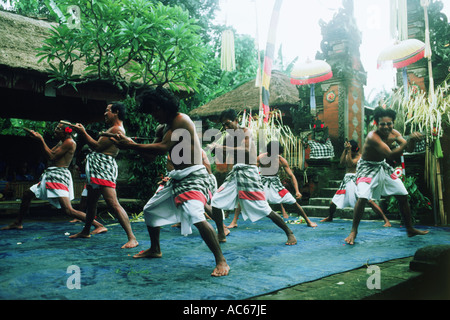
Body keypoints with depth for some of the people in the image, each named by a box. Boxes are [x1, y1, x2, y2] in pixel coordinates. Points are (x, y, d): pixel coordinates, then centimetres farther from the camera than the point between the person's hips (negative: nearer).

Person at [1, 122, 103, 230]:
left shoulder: (69, 142, -12)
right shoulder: (61, 142, 19)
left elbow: (51, 156, -14)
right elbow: (50, 152, 17)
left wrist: (41, 140, -9)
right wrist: (38, 137, 11)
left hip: (59, 176, -11)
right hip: (50, 174, 11)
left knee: (68, 210, -22)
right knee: (26, 195, 23)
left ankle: (98, 225, -23)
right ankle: (18, 223, 40)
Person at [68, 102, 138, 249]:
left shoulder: (117, 129, -12)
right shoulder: (111, 129, 23)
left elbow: (98, 146, -16)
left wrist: (83, 133, -9)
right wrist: (83, 133, 24)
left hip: (104, 167, -11)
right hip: (95, 167, 11)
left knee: (112, 203, -21)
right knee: (91, 201, 23)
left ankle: (132, 238, -23)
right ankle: (86, 231, 42)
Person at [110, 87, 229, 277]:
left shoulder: (181, 120, -13)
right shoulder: (162, 128, 14)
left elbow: (163, 147, -23)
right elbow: (151, 156, 10)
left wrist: (132, 146, -17)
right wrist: (129, 143, -4)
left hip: (194, 176, -10)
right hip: (177, 177, 10)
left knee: (196, 216, -29)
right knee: (151, 210, 20)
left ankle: (221, 261, -19)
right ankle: (155, 250, 40)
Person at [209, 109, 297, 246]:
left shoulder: (245, 131, -4)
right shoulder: (232, 137, 18)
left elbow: (246, 150, -22)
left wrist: (224, 148, -25)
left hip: (248, 172, -8)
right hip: (235, 173, 8)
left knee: (264, 209, -9)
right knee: (215, 202, 2)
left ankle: (289, 233, 5)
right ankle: (221, 235, 16)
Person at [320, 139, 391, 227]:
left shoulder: (360, 156, -2)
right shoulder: (348, 154, 17)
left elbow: (351, 164, -16)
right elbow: (341, 162, 0)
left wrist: (348, 150, -16)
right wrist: (345, 149, -4)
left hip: (356, 180, -6)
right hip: (346, 180, 6)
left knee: (369, 201, -19)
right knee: (333, 203, 9)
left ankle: (386, 220, -12)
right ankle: (330, 218, 37)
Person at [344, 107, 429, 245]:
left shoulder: (394, 133, -8)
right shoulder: (372, 136, -30)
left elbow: (408, 148, -12)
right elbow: (390, 154, -37)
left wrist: (412, 139, -33)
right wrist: (408, 140, -44)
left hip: (382, 166, 7)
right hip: (367, 167, -7)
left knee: (403, 196, 9)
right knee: (362, 198, -25)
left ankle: (410, 229, 25)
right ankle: (353, 231, -10)